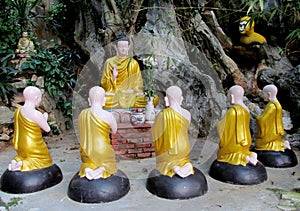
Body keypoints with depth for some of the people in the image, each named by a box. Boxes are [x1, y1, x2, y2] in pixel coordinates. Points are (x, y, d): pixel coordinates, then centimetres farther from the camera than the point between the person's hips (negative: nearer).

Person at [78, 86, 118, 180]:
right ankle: (102, 170, -8)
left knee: (88, 163, 34)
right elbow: (114, 131, -1)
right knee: (110, 166, 25)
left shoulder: (82, 114, -4)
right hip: (103, 153, -4)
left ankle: (87, 168, 0)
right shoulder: (108, 116, -18)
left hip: (86, 153, 4)